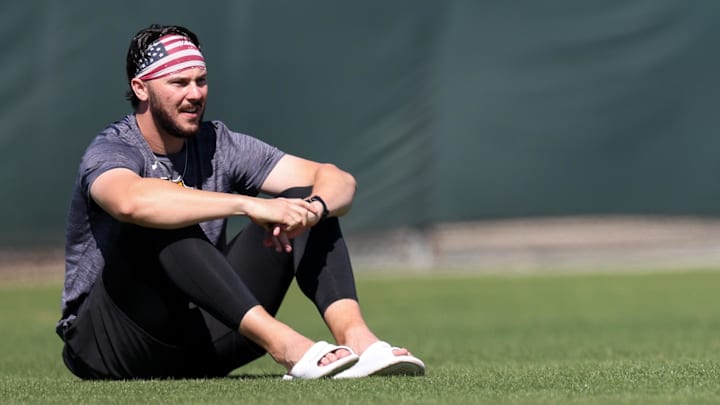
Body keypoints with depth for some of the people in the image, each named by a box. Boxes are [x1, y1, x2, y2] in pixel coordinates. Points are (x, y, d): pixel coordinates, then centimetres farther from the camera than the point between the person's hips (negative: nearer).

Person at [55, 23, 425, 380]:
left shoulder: (219, 146, 4)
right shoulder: (111, 150, -13)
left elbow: (339, 181, -3)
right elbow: (132, 201, -40)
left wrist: (311, 209, -28)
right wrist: (250, 205, -46)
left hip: (199, 342, 6)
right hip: (106, 350, -6)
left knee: (304, 196, -5)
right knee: (160, 223, -33)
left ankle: (355, 337, -30)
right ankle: (283, 344, -44)